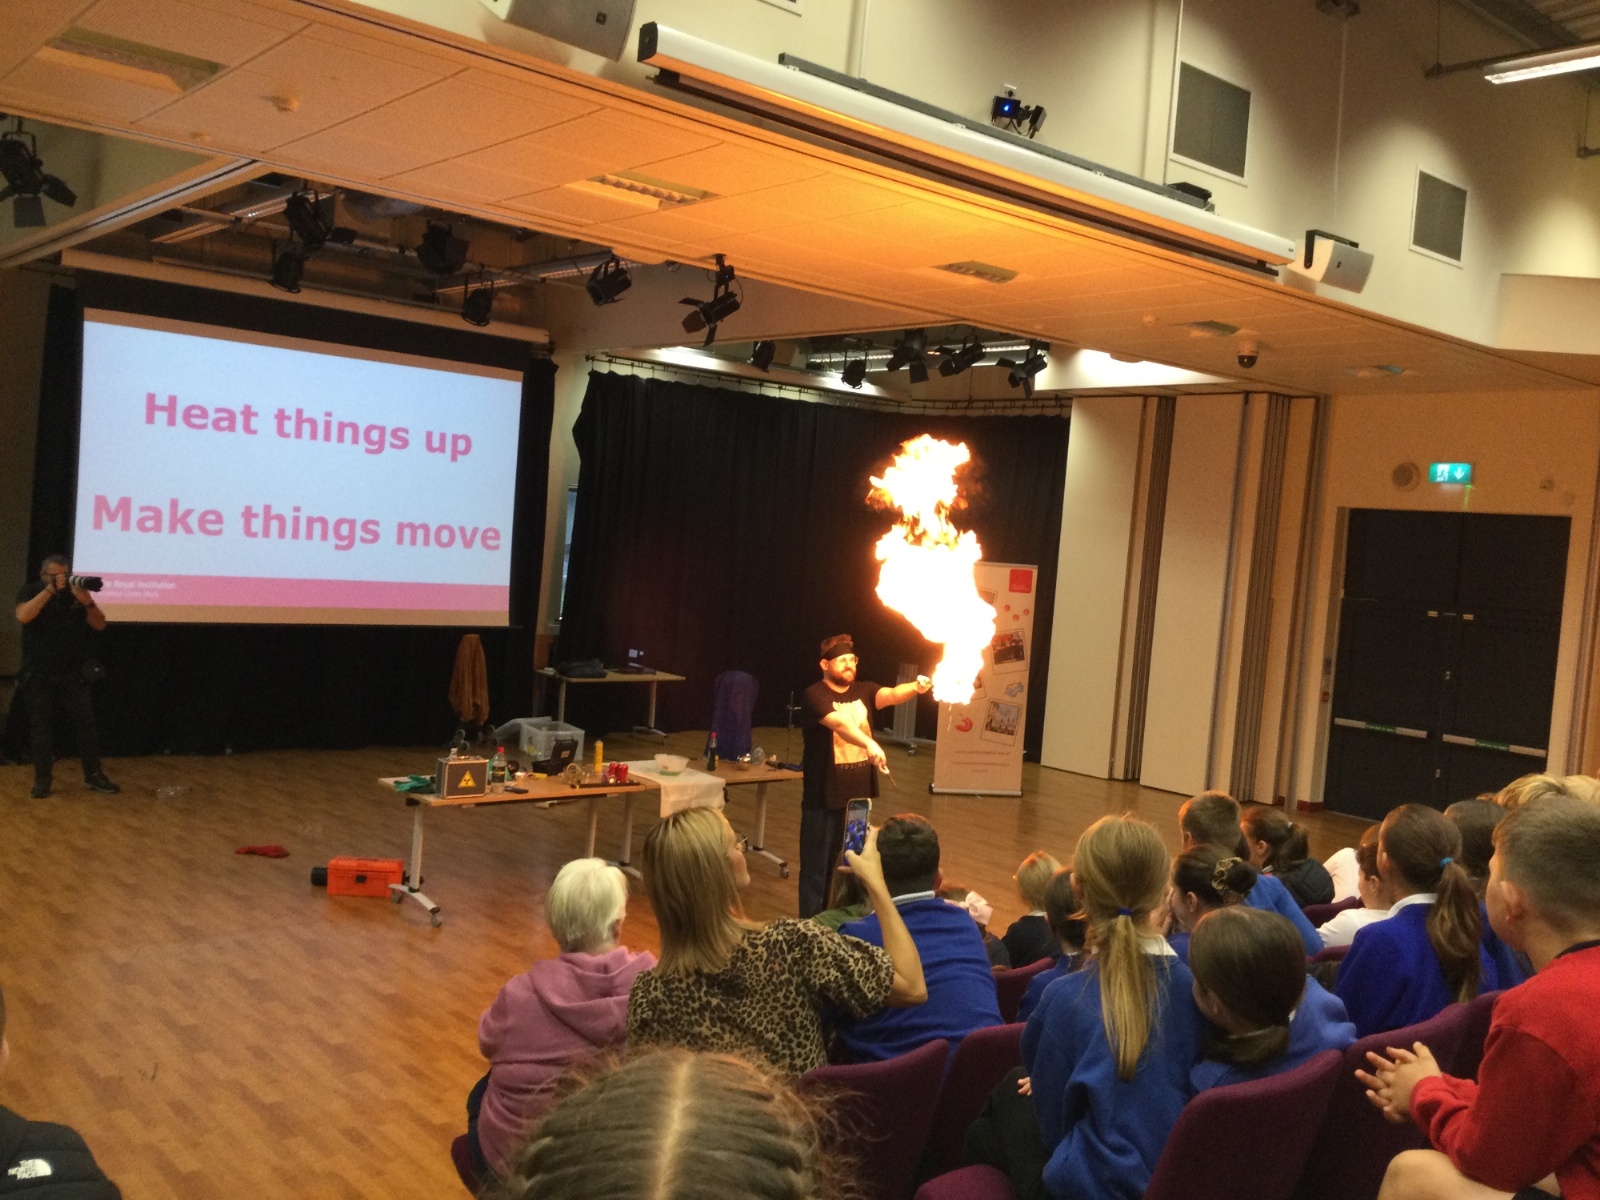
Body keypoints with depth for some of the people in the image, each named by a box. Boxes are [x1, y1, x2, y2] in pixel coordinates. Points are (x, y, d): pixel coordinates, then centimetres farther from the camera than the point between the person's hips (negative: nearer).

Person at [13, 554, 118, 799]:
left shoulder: (77, 592, 4)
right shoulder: (31, 591, 0)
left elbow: (99, 625, -1)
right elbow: (23, 616, -20)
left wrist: (88, 603, -20)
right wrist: (50, 589, -25)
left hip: (73, 673, 1)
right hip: (38, 675, -1)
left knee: (86, 724, -1)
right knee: (41, 727, 4)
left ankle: (93, 775, 6)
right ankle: (43, 778, 11)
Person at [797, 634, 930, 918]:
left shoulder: (863, 691, 6)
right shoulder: (816, 695, -13)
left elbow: (891, 695, -14)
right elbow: (838, 723, -30)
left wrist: (915, 688, -35)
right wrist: (869, 743, -47)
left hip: (858, 795, 6)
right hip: (824, 798, -6)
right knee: (817, 867, 4)